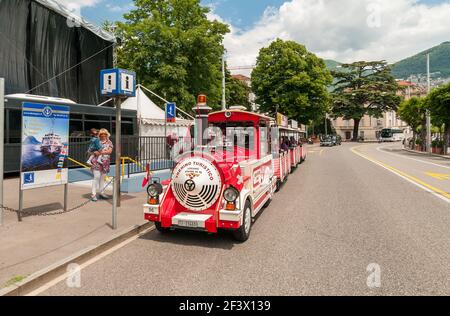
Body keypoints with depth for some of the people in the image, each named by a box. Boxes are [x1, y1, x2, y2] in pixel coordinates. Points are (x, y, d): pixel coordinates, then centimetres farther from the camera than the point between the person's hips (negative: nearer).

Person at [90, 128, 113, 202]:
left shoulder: (109, 142, 9)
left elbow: (110, 151, -5)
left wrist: (101, 152, -15)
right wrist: (94, 152, -15)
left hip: (105, 162, 3)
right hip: (97, 161, -3)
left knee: (102, 178, 9)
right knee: (97, 177, -11)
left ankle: (101, 193, 18)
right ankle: (93, 194, -9)